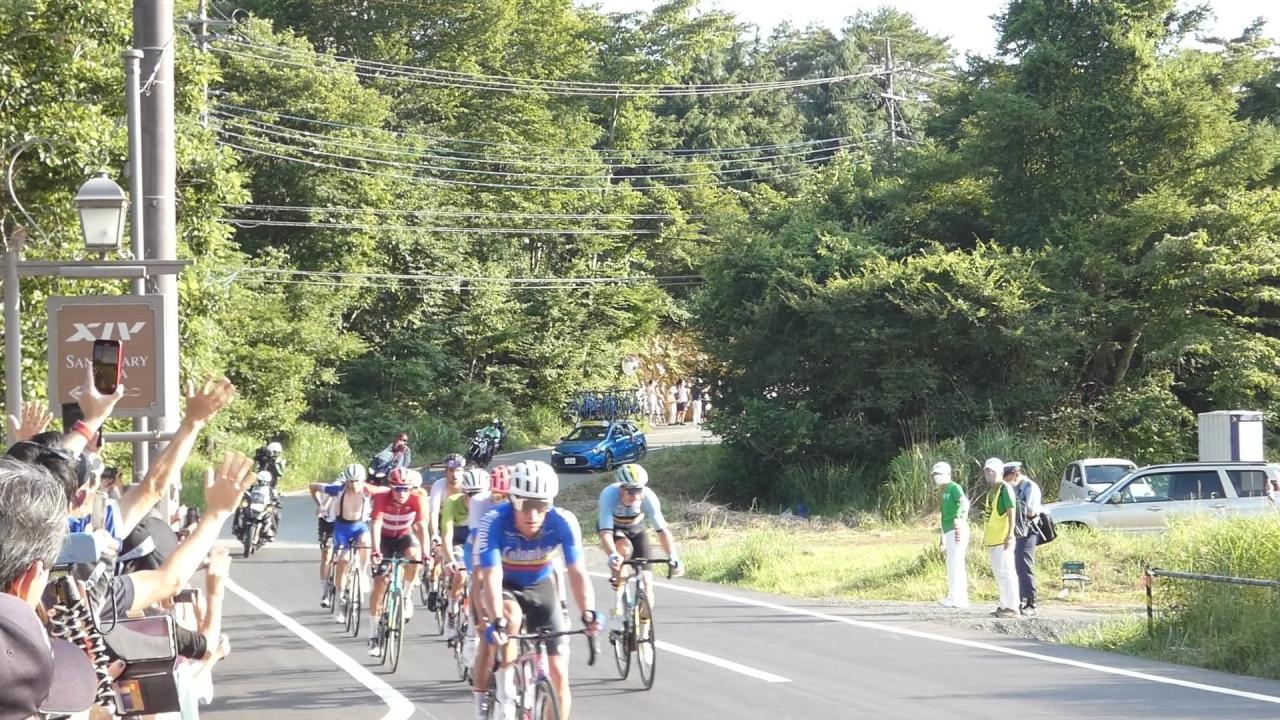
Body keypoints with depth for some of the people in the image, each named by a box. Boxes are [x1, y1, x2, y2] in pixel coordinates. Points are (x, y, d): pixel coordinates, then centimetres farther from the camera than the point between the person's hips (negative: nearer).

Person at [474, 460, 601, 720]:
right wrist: (497, 622, -52)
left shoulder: (563, 522, -28)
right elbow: (492, 577, -39)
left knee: (559, 674, -6)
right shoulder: (494, 522, -33)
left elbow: (577, 573, -32)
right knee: (512, 617, -37)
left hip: (540, 587, 2)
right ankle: (504, 693, -19)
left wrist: (589, 614, -48)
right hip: (505, 587, -2)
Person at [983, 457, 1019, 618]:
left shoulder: (1005, 489, -11)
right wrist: (986, 535, 20)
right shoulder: (991, 491, 16)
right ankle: (1004, 605, 20)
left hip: (1002, 540, -10)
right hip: (992, 540, 10)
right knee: (999, 574, 14)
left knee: (1006, 573, -9)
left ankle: (1012, 607, -9)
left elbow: (1012, 513, -17)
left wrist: (1010, 535, -22)